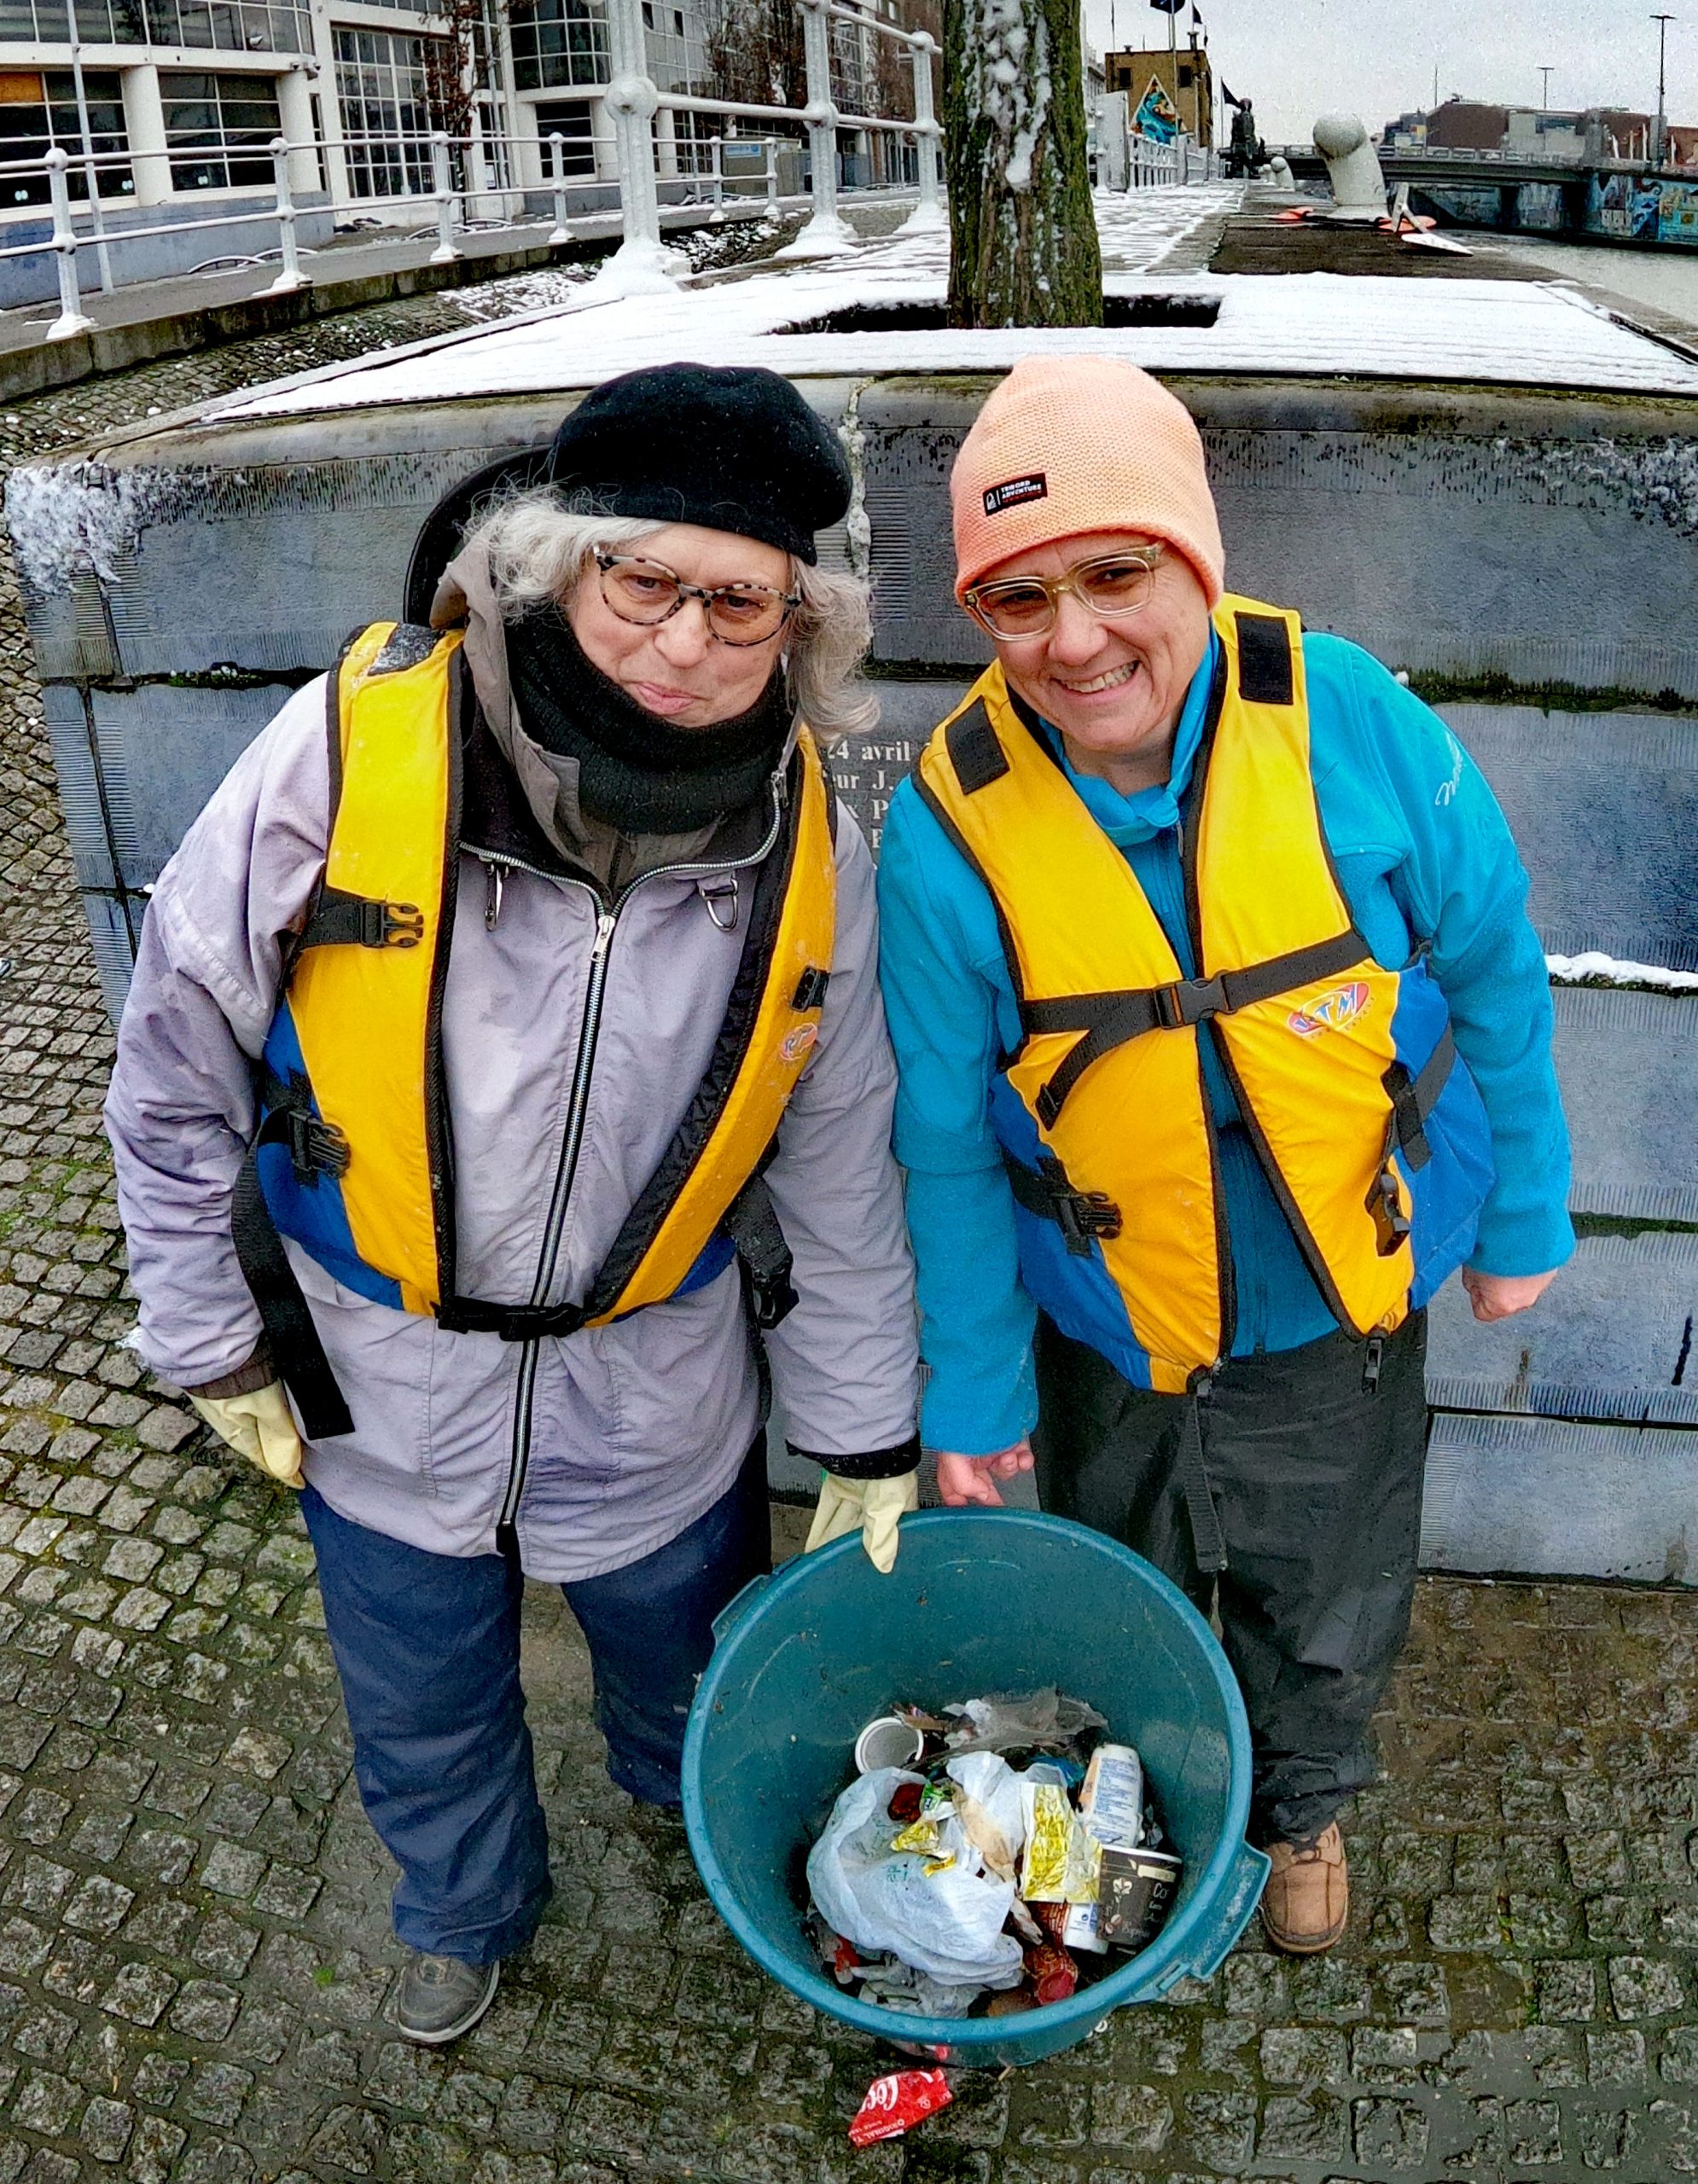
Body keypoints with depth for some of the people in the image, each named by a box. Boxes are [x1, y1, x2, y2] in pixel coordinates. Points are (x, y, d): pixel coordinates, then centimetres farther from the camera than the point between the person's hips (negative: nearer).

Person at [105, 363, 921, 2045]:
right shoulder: (348, 750, -24)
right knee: (424, 1721, 24)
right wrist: (211, 1336, -3)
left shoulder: (807, 843, -15)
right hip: (380, 1399, 0)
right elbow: (178, 1066, -10)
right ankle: (467, 1910, 58)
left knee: (697, 1697, 26)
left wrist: (868, 1440, 2)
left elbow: (838, 1168, -4)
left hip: (659, 1412, 1)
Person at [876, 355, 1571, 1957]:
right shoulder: (948, 828, -22)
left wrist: (1521, 1215, 3)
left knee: (1327, 1600, 25)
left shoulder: (1349, 721, -22)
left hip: (1348, 1297, 1)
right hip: (1115, 1330, 0)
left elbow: (1491, 971, -6)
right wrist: (972, 1389, -3)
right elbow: (948, 1142, -11)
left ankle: (1301, 1805, 58)